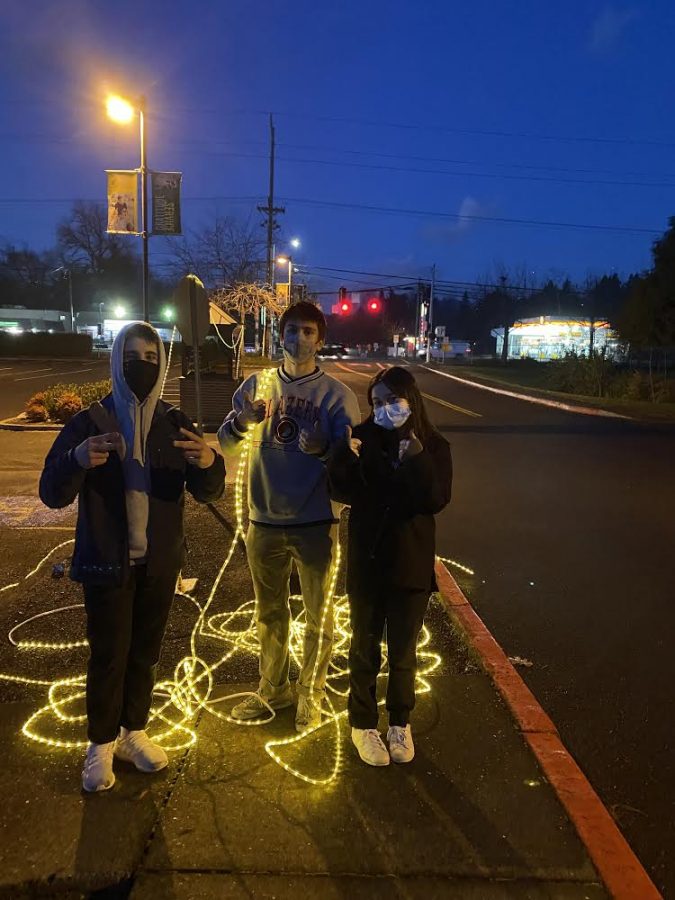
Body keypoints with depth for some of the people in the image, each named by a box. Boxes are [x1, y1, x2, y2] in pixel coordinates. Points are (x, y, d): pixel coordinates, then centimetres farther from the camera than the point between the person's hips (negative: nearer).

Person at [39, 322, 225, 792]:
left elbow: (208, 492, -7)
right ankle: (101, 746, 27)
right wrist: (77, 459, -36)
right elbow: (52, 494, -13)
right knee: (109, 656, 6)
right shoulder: (90, 422, -9)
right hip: (106, 563, -3)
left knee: (145, 652, 16)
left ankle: (134, 733, 36)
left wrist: (210, 462, -32)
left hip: (160, 563, 3)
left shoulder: (175, 423, -2)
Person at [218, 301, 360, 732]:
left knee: (318, 615, 11)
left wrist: (321, 448, -31)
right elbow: (225, 442, -1)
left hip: (315, 523, -3)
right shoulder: (258, 384, 3)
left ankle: (311, 696, 31)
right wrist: (242, 422, -23)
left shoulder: (336, 393, -6)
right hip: (264, 521, 3)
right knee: (270, 612, 19)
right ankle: (272, 689, 38)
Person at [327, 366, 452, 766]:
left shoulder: (434, 446, -6)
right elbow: (341, 492, -8)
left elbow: (437, 500, -16)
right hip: (367, 560, 0)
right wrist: (347, 458, -26)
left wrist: (417, 460, -29)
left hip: (411, 563, 0)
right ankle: (364, 724, 33)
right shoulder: (362, 437, -7)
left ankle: (401, 723, 36)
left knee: (404, 651, 15)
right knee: (365, 647, 15)